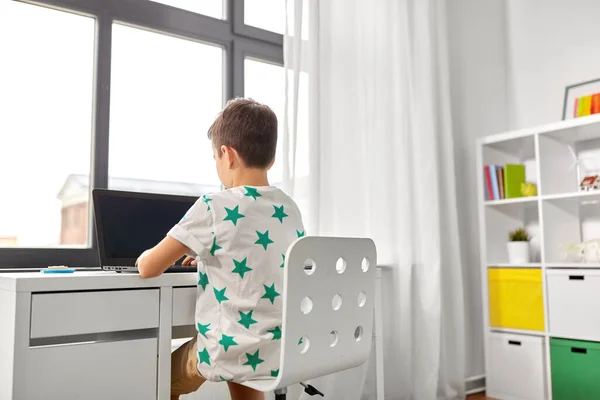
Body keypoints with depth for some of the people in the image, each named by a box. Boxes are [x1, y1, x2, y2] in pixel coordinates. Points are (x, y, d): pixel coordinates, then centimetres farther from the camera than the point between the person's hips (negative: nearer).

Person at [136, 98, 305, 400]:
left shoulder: (214, 207, -16)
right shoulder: (290, 209, 3)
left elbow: (149, 268, -11)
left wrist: (144, 257, 11)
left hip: (235, 355, -5)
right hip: (288, 352, 6)